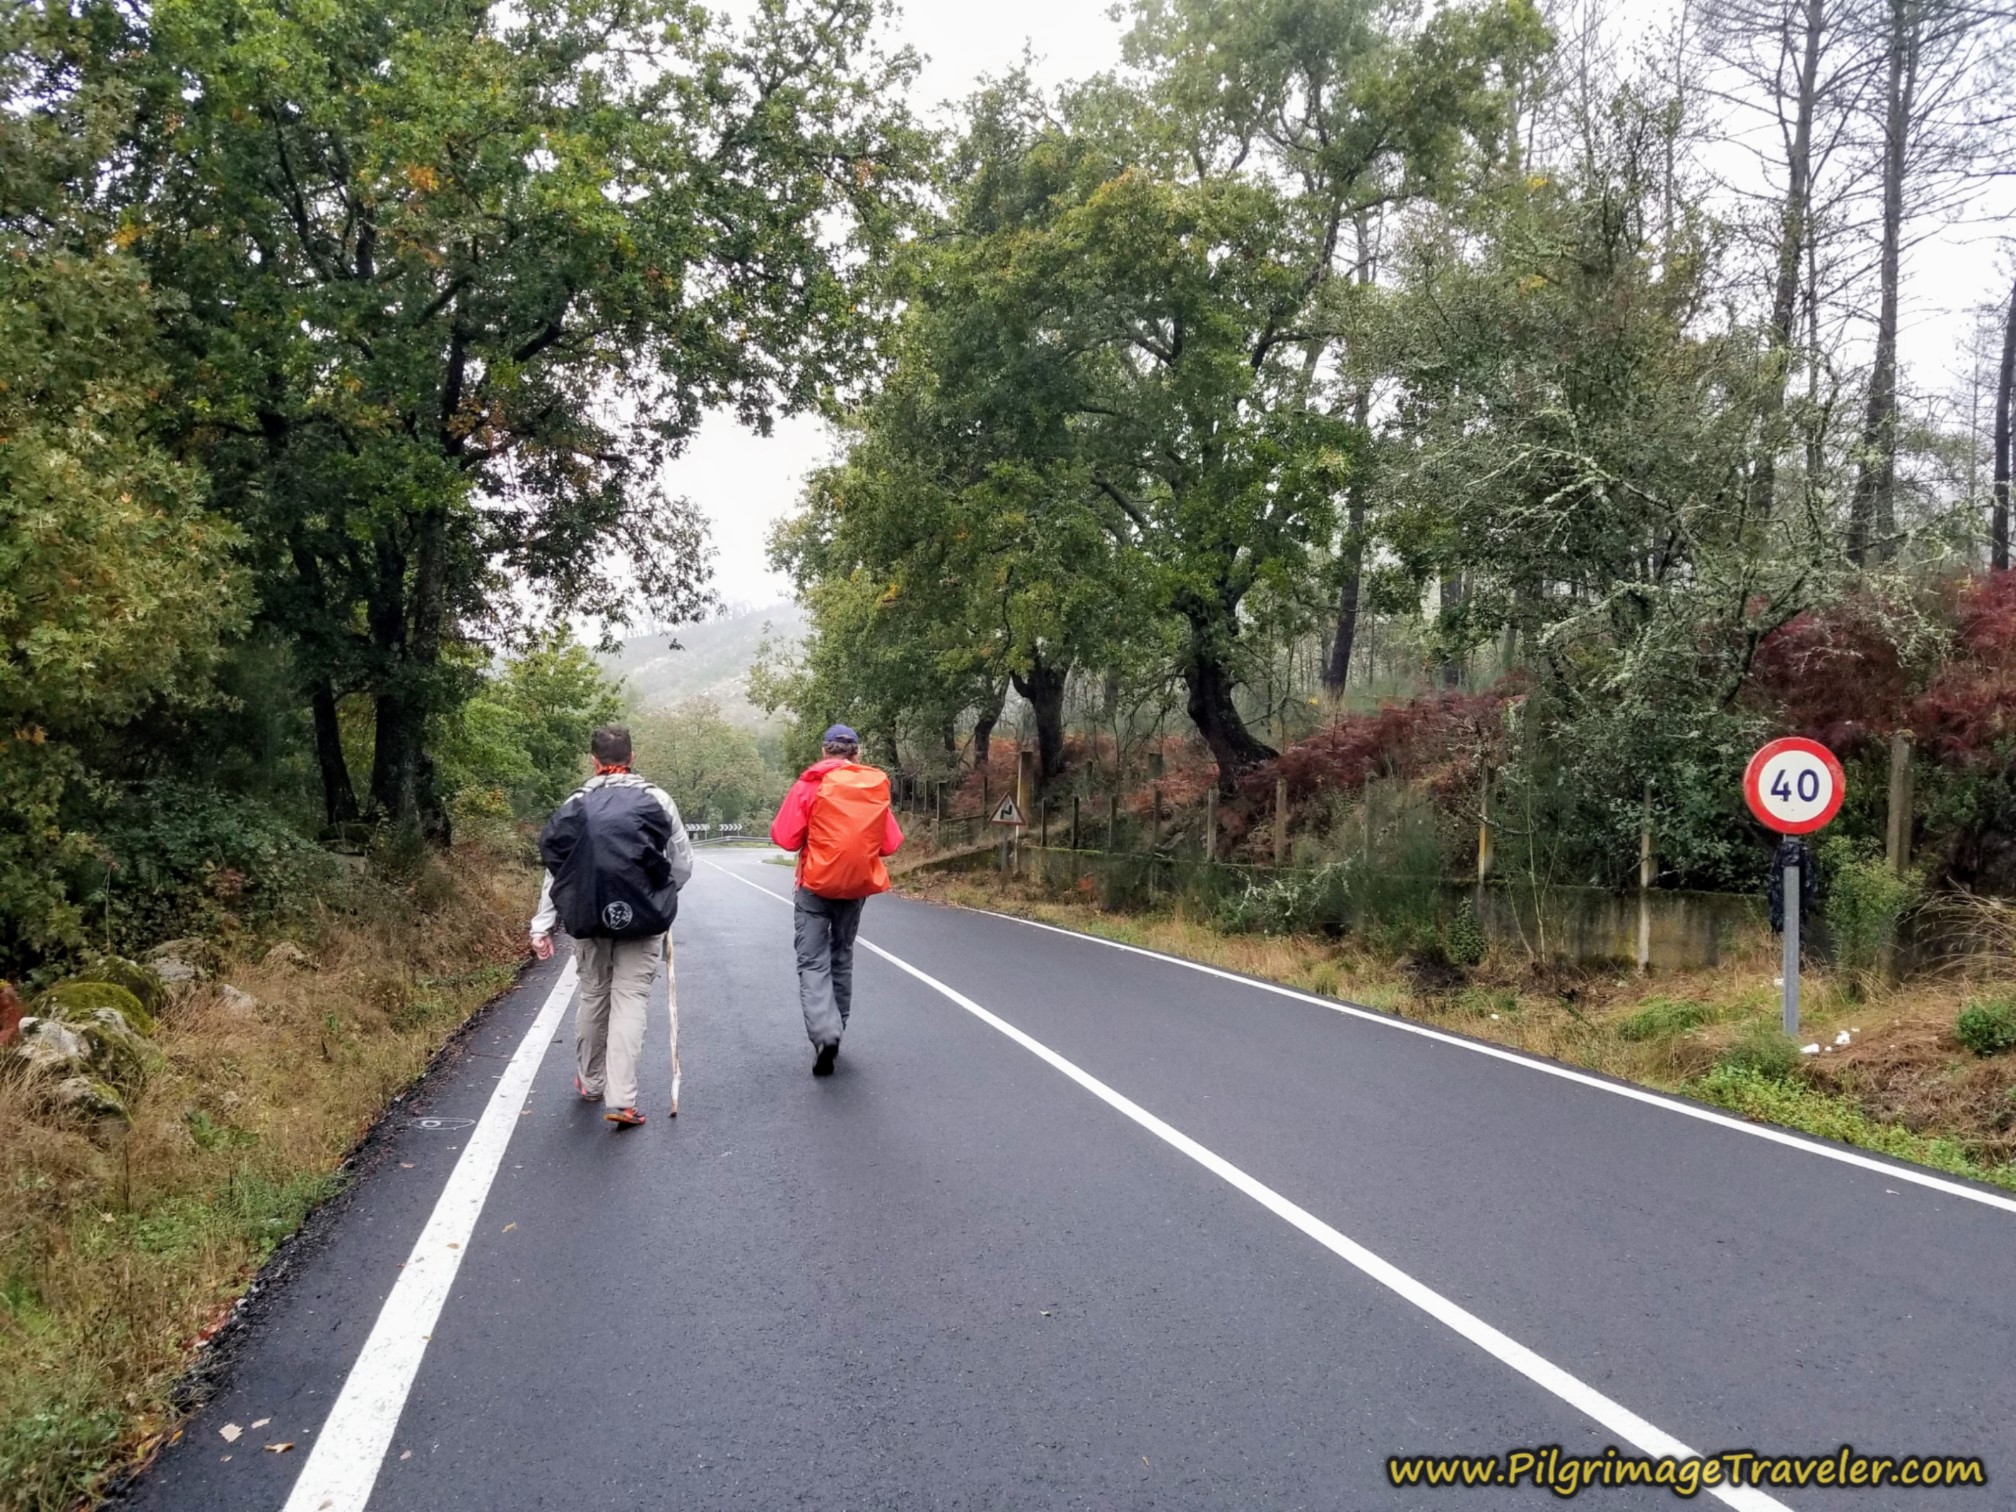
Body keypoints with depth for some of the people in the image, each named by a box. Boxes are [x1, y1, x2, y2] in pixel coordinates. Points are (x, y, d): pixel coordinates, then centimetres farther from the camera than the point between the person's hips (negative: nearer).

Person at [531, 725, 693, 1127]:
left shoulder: (575, 806, 1)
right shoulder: (656, 800, -4)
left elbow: (556, 870, 2)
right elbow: (683, 865, 0)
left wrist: (542, 927, 5)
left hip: (589, 918, 3)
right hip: (642, 919, -2)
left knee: (593, 995, 18)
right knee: (630, 1000, -1)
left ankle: (590, 1082, 32)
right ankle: (620, 1099, -8)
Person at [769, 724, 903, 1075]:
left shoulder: (810, 785, -9)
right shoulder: (877, 787, 0)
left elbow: (784, 837, -10)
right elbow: (890, 842, 2)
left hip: (816, 883, -3)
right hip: (857, 884, 3)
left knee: (813, 961, -2)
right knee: (842, 957, 19)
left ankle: (824, 1033, -21)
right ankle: (833, 1032, 26)